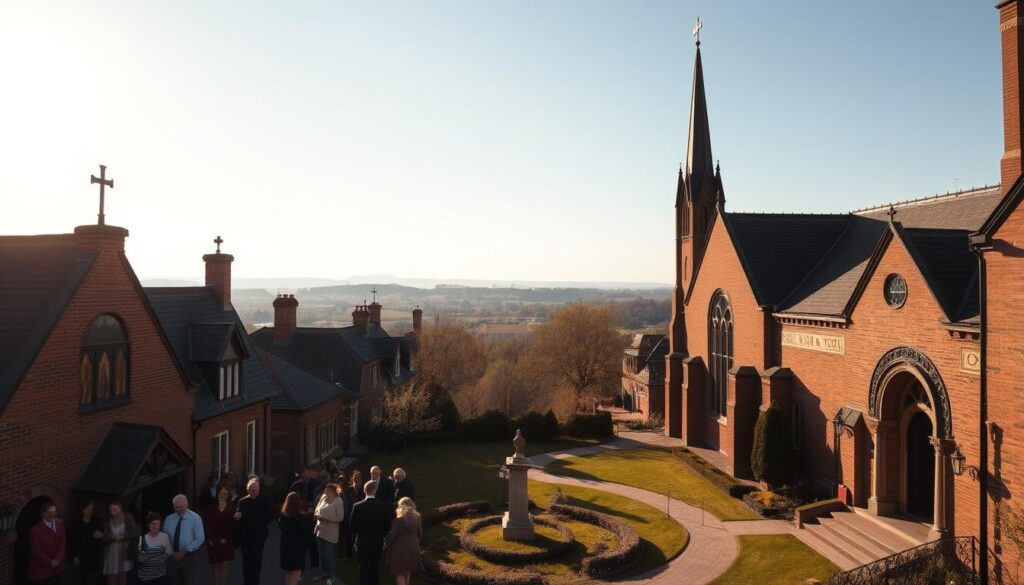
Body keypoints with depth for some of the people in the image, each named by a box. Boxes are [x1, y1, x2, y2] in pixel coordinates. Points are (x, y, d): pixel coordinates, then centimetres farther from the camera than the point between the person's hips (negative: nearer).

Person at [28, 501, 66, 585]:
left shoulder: (60, 524, 4)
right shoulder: (35, 530, -11)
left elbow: (63, 543, 7)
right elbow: (36, 551, -11)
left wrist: (57, 559, -5)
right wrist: (50, 562, -12)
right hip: (41, 568, -4)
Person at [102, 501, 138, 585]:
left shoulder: (128, 519, -1)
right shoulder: (107, 521, 5)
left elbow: (135, 533, -5)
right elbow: (104, 537, 1)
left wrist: (123, 536, -14)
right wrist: (112, 537, -16)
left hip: (124, 551, -2)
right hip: (111, 552, 2)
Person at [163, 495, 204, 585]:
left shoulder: (195, 518, -8)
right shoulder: (169, 519, 4)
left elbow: (200, 539, -11)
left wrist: (184, 552, -16)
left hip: (188, 557, -3)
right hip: (172, 558, 3)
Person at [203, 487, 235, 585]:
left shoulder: (231, 507, 0)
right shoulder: (211, 508, 2)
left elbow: (232, 525, -2)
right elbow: (206, 524, -1)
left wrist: (225, 538, -10)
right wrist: (210, 538, -10)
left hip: (226, 541, 0)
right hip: (213, 541, 0)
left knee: (225, 565, 4)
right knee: (215, 565, 3)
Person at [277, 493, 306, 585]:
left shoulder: (283, 514, 1)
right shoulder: (298, 516, -21)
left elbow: (280, 526, 17)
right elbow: (303, 530, -14)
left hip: (285, 545, 7)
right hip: (297, 545, -7)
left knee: (288, 571, 19)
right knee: (296, 571, 0)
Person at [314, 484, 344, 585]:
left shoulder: (338, 501, -14)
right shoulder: (323, 497, 2)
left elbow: (340, 517, -17)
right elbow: (316, 510, 9)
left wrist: (326, 519, -21)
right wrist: (317, 515, -13)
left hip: (330, 533, -5)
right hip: (320, 530, 6)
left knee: (329, 555, 3)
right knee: (321, 554, 16)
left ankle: (331, 576, 19)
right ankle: (323, 573, 33)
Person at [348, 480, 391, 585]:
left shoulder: (358, 506, -15)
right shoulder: (384, 506, -11)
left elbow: (352, 525, -7)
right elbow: (387, 525, -3)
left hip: (362, 542, -2)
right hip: (378, 542, 2)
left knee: (364, 569, 5)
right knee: (375, 568, 16)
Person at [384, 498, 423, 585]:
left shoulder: (398, 520, -19)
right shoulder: (417, 519, -2)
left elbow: (392, 536, -16)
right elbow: (420, 534, 7)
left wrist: (386, 545, 1)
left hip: (400, 548, -6)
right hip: (413, 548, 6)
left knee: (400, 573, 3)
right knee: (408, 571, 23)